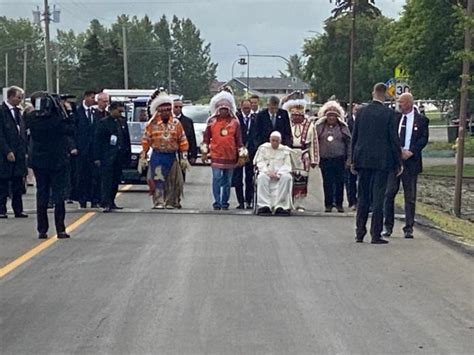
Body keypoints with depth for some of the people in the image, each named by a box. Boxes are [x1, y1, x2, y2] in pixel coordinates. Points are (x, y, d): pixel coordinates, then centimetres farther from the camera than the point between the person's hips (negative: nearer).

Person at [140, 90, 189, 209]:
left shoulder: (176, 124, 5)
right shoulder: (152, 124, 1)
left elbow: (183, 141, 7)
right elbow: (146, 141, 3)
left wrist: (184, 157, 3)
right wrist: (143, 157, 0)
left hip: (172, 157, 2)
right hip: (157, 157, -1)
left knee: (172, 181, 5)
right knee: (158, 179, -6)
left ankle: (170, 202, 13)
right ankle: (158, 202, -2)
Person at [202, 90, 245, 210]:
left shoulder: (234, 122, 5)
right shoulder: (212, 122, 4)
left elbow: (239, 140, 7)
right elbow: (206, 138, 9)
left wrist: (242, 154, 3)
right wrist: (204, 152, 5)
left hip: (230, 156, 1)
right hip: (216, 155, -1)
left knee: (228, 181, 7)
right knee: (217, 179, -6)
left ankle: (225, 203, 15)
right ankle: (217, 202, -2)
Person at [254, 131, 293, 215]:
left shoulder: (286, 150, 11)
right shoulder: (263, 148, 12)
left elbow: (287, 165, 1)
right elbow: (260, 162, 3)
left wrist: (279, 173, -18)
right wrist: (268, 172, -14)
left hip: (281, 173, 0)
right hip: (266, 172, 0)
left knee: (286, 177, -34)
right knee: (262, 177, -35)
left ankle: (280, 206, -37)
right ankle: (264, 205, -41)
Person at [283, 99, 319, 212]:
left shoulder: (309, 125, 6)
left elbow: (314, 143, 6)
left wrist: (314, 160, 2)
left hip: (303, 158, 1)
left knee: (302, 181, 2)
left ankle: (300, 204, 10)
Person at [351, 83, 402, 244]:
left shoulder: (361, 112, 3)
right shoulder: (388, 114, -8)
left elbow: (354, 137, 7)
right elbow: (394, 139, -7)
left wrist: (353, 160, 15)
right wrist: (398, 162, 2)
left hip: (362, 160, 4)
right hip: (381, 161, -4)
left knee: (362, 197, 12)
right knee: (378, 197, 0)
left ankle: (360, 233, 14)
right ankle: (376, 234, -1)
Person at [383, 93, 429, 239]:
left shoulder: (421, 120, 2)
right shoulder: (394, 118, 9)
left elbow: (424, 139, -4)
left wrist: (411, 152, -14)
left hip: (411, 161, -2)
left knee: (410, 196, 3)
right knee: (389, 193, -1)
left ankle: (408, 228, 9)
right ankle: (388, 226, 8)